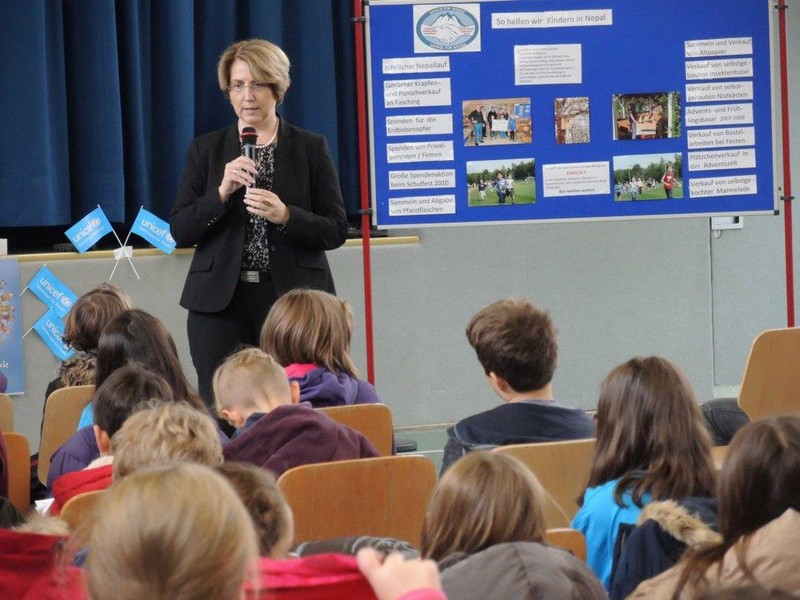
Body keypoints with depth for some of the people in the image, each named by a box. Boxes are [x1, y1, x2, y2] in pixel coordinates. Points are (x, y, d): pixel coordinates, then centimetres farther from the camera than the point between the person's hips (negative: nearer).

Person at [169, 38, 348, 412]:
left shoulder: (311, 148, 7)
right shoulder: (206, 150, 11)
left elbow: (336, 231, 2)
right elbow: (180, 232, 5)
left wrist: (285, 216, -15)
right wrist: (221, 192, -11)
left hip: (292, 298, -1)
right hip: (221, 303, 1)